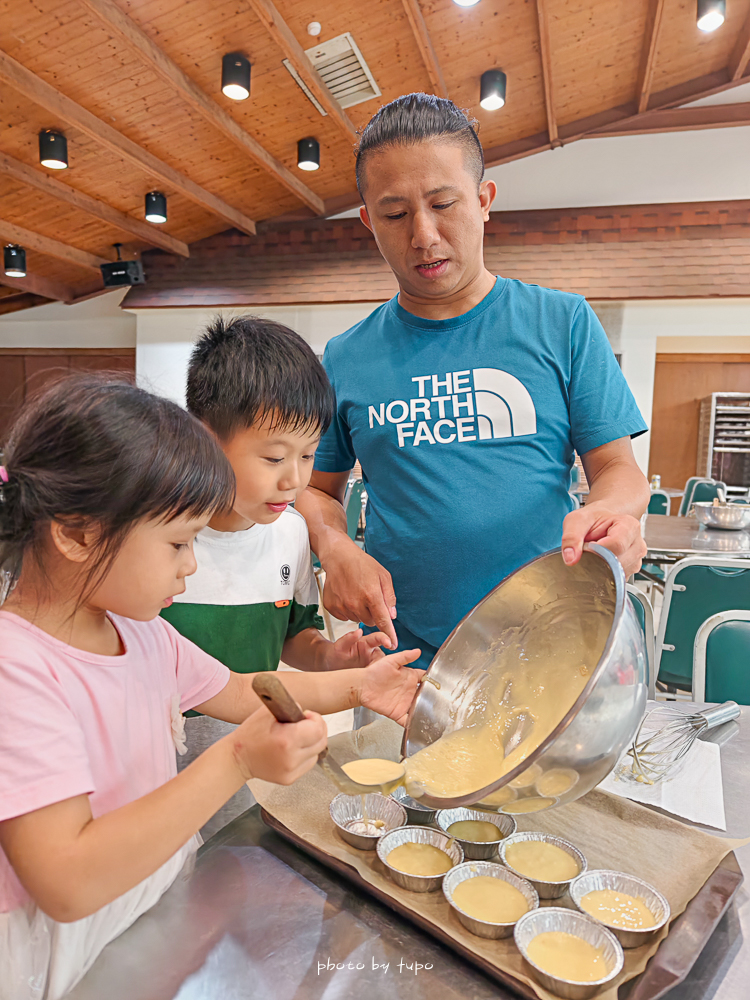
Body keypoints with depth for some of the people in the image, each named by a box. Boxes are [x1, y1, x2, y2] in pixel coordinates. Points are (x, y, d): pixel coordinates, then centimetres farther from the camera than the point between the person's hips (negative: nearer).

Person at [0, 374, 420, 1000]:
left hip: (168, 906, 6)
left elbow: (236, 692, 14)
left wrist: (354, 686, 6)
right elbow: (67, 884, -28)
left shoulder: (140, 632, 0)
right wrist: (237, 761, -32)